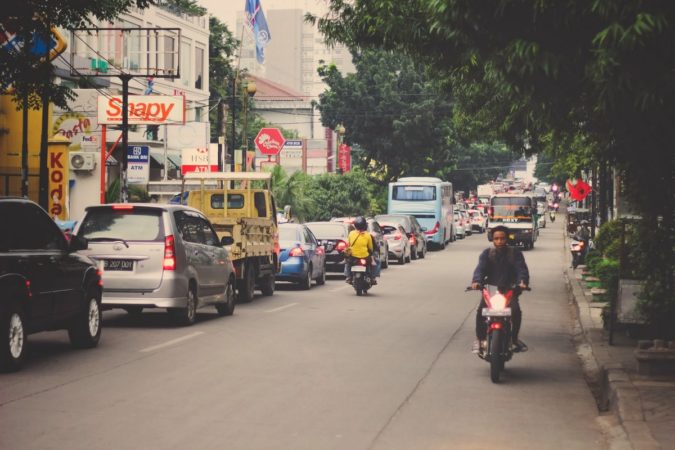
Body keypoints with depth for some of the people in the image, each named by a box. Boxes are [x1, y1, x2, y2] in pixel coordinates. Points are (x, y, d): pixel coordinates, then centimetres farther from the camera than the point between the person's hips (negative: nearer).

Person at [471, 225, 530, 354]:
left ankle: (514, 338, -2)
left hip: (509, 289, 0)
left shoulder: (515, 253, 3)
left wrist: (522, 281, -33)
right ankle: (480, 339, -6)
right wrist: (476, 281, -31)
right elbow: (480, 268, -10)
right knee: (481, 310, -24)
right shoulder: (487, 253, 5)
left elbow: (522, 269, -10)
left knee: (516, 310, -25)